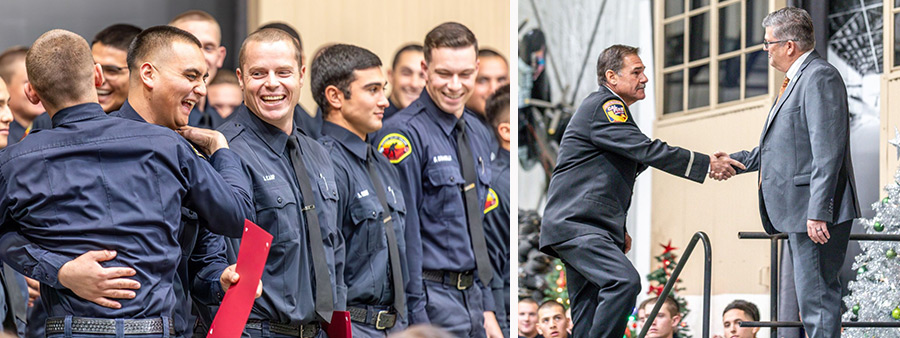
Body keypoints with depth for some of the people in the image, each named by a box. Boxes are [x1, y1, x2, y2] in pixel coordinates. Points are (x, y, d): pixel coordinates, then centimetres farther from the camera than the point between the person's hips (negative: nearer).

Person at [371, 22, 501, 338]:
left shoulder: (478, 133, 13)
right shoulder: (405, 135, -13)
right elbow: (402, 237, -15)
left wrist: (487, 310, 16)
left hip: (471, 297, 8)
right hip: (432, 300, -8)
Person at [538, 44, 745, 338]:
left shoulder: (610, 108, 24)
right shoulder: (603, 106, -10)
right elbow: (647, 150, -19)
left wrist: (619, 230, 27)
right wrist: (708, 164, -15)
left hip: (590, 226, 11)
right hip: (575, 223, -11)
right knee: (624, 281, -28)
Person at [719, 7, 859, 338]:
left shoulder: (820, 77, -13)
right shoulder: (796, 80, 20)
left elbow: (828, 152, -20)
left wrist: (818, 212, -25)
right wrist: (736, 161, 27)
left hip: (815, 213, -11)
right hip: (799, 213, 11)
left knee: (817, 297, -11)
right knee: (812, 298, 12)